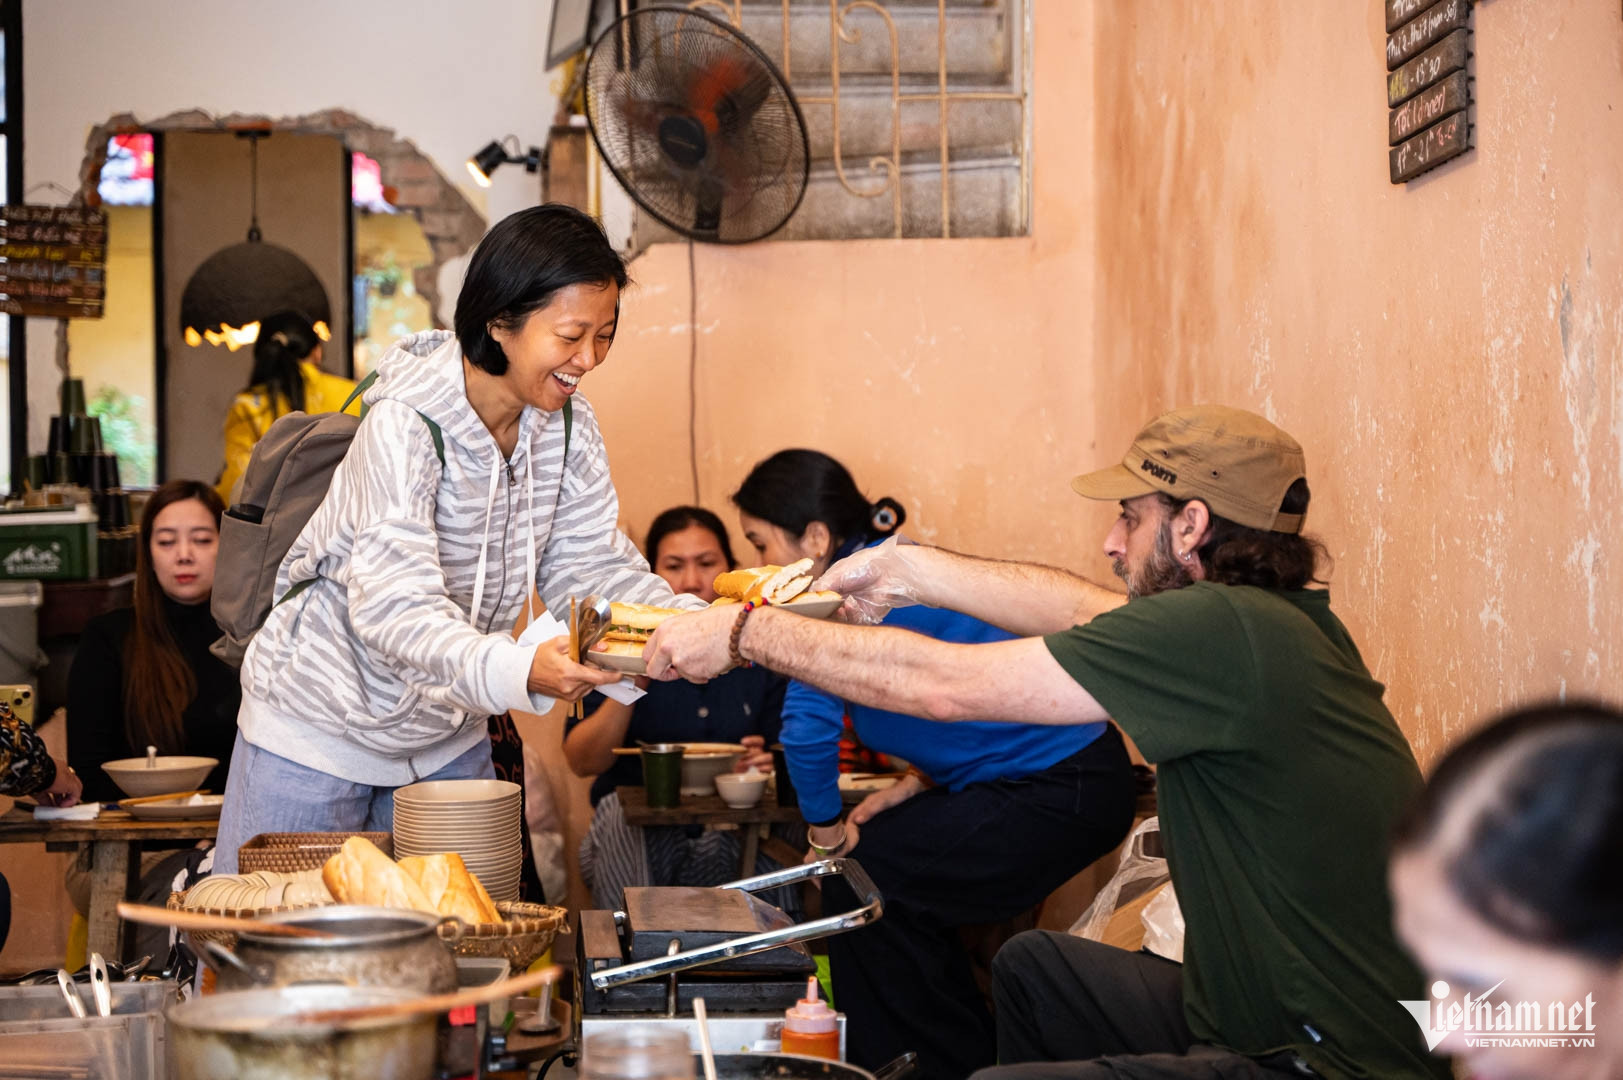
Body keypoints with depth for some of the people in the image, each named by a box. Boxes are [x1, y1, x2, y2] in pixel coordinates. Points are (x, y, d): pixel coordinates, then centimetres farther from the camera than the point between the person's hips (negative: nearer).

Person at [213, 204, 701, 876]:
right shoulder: (405, 424, -28)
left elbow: (591, 567, -8)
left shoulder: (568, 425, -6)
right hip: (320, 728, -6)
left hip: (448, 741, 6)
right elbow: (394, 605, -38)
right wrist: (521, 670, -55)